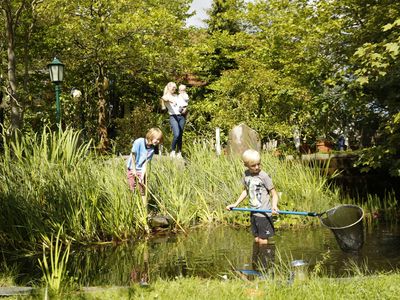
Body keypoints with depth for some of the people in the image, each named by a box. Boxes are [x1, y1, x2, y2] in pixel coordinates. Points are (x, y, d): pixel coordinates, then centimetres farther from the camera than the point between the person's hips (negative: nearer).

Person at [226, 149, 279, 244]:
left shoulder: (264, 176, -15)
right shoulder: (246, 174, 4)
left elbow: (274, 194, -13)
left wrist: (274, 205, -31)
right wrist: (235, 204, 18)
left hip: (264, 213, -6)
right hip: (253, 213, 6)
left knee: (263, 241, -3)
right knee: (256, 240, 12)